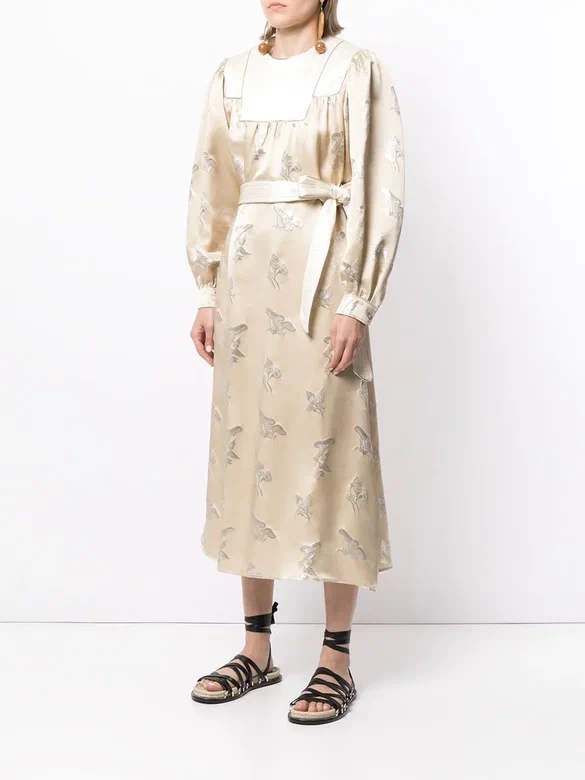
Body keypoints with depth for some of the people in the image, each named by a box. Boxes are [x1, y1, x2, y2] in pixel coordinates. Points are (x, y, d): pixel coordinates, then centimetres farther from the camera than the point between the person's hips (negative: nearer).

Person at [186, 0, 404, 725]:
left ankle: (337, 657, 9)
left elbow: (380, 190, -6)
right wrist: (208, 291, 8)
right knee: (245, 443, 6)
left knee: (327, 448, -3)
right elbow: (211, 185, 14)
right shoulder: (233, 75, 13)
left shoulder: (357, 70, -1)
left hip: (321, 272, -5)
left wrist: (357, 303, -13)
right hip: (249, 272, 5)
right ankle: (257, 647, 19)